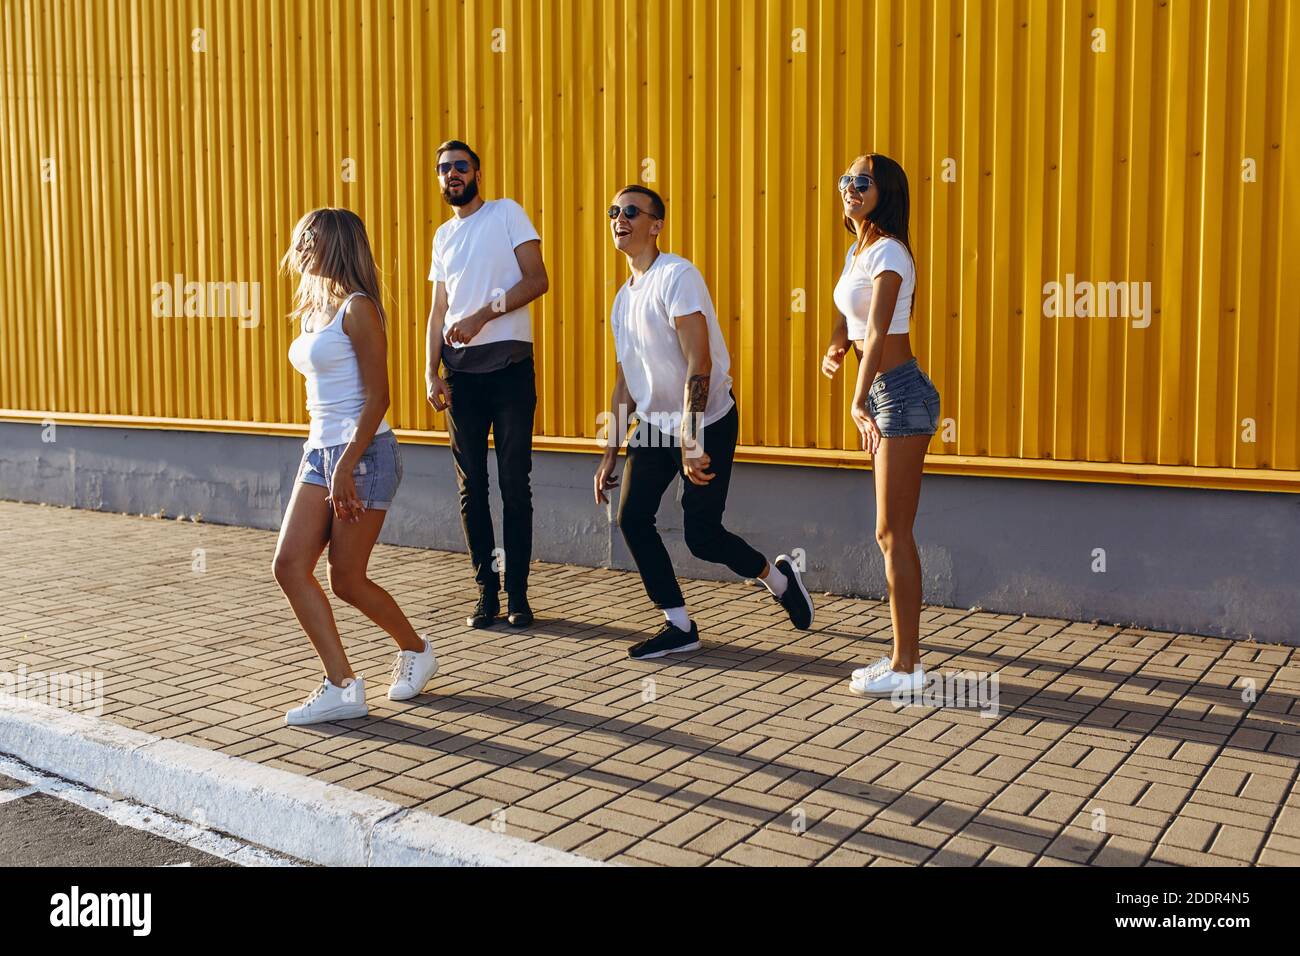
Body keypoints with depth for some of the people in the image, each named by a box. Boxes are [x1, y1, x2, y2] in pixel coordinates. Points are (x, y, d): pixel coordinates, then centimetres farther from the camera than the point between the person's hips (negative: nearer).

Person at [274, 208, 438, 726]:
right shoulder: (313, 309, 15)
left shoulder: (356, 309, -11)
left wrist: (346, 467, -20)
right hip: (320, 449, 9)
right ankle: (342, 686, 3)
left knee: (347, 578, -1)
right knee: (289, 566, -2)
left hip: (363, 453, -9)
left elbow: (377, 396, -16)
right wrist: (324, 458, 21)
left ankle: (416, 651, 24)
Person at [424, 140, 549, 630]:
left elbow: (536, 280, -7)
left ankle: (517, 592, 5)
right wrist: (431, 371, 7)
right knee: (471, 485, 4)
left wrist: (481, 315, -14)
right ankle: (486, 591, 12)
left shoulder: (507, 213, 3)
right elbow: (439, 309, 18)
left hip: (509, 364, -5)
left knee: (514, 483, -3)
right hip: (462, 369, 5)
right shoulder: (444, 235, 18)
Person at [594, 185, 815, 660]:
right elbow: (625, 382, 16)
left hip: (708, 422, -7)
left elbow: (699, 364, -23)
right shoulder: (624, 296, 10)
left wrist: (690, 442, -29)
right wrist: (610, 453, 13)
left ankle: (779, 576, 23)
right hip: (655, 424, 8)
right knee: (632, 517, -6)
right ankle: (679, 626, 6)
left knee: (701, 536, -7)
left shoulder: (677, 276, -16)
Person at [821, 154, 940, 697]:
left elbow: (877, 331, -26)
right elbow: (847, 319, 21)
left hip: (900, 395, -10)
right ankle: (907, 655, 22)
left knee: (894, 535, -5)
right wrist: (832, 352, -2)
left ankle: (904, 668, 4)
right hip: (885, 396, 10)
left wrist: (858, 403, -36)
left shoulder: (886, 252, -14)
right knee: (892, 534, 13)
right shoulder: (857, 252, 14)